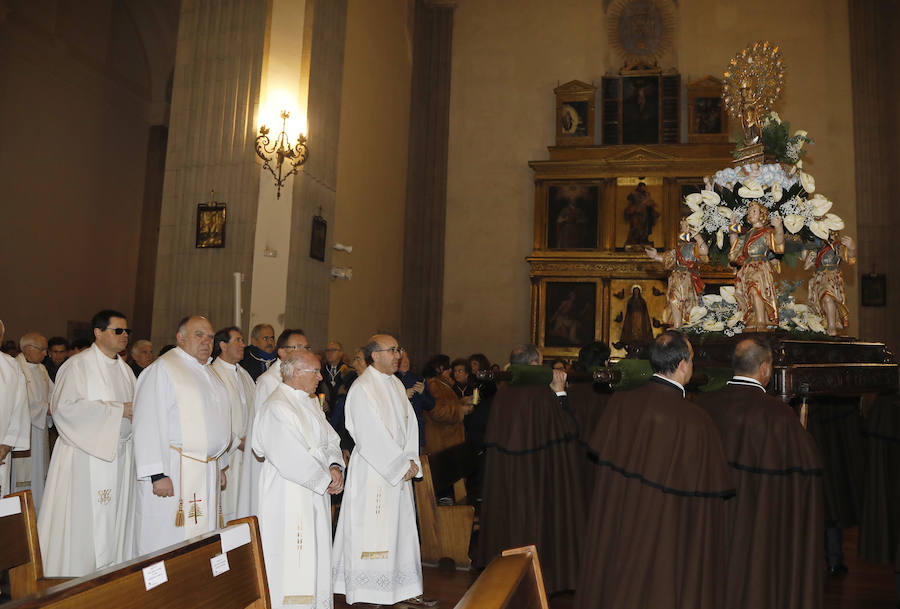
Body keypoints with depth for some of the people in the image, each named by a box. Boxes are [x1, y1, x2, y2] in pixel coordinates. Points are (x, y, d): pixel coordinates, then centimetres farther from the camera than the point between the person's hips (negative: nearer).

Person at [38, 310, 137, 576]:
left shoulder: (125, 369, 16)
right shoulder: (78, 365, -6)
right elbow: (65, 406, -18)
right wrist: (116, 409, -18)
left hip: (119, 453, 7)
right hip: (86, 453, -6)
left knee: (116, 519, 8)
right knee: (84, 520, -3)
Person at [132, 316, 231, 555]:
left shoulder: (207, 372, 17)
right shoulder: (162, 370, -9)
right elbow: (149, 425, -15)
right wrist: (157, 474, -21)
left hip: (207, 472, 8)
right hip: (173, 473, -8)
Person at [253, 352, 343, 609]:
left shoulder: (311, 403, 13)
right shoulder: (276, 408, -16)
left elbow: (330, 438, 11)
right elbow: (292, 457, -22)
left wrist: (334, 466, -9)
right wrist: (325, 480, -15)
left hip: (317, 493, 9)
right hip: (289, 497, -9)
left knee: (316, 556, 15)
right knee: (292, 560, -2)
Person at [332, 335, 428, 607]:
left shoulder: (397, 385, 11)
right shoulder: (362, 388, -14)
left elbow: (409, 424, 9)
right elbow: (371, 437, -18)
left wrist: (411, 460, -4)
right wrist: (401, 465, -15)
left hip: (399, 471, 8)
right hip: (372, 471, -8)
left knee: (401, 530, 12)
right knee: (369, 531, 0)